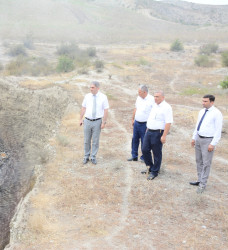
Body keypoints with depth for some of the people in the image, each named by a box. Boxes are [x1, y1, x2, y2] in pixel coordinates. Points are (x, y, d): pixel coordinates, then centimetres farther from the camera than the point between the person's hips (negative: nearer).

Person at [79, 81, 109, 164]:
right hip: (87, 121, 2)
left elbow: (106, 110, -6)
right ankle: (86, 156, 25)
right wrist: (81, 119, 4)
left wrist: (104, 122, -10)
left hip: (97, 122, -2)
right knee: (86, 140, 10)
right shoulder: (87, 96, 1)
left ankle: (93, 157, 21)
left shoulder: (103, 97, -7)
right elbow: (83, 108, 7)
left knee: (95, 141, 7)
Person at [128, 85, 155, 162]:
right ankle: (134, 156, 26)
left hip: (145, 124, -6)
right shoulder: (138, 98, 7)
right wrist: (133, 119, 21)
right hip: (136, 123, 6)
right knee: (135, 139, 13)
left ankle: (144, 157, 18)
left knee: (144, 141, 3)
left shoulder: (151, 100, -14)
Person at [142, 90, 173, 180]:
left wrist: (164, 136, -23)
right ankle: (150, 167, 29)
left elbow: (168, 123, -20)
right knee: (145, 150, 11)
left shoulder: (166, 107, -14)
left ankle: (154, 172, 17)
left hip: (158, 133, -8)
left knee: (157, 153, 4)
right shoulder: (155, 106, 12)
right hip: (149, 131, 8)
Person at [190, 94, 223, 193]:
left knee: (206, 163, 0)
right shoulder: (202, 111, 8)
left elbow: (218, 130, -14)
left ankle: (202, 184, 9)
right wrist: (194, 138, 14)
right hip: (198, 139, 7)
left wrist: (213, 144, -17)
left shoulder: (217, 114, -13)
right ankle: (200, 180, 29)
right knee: (199, 161, 15)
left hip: (208, 141, -7)